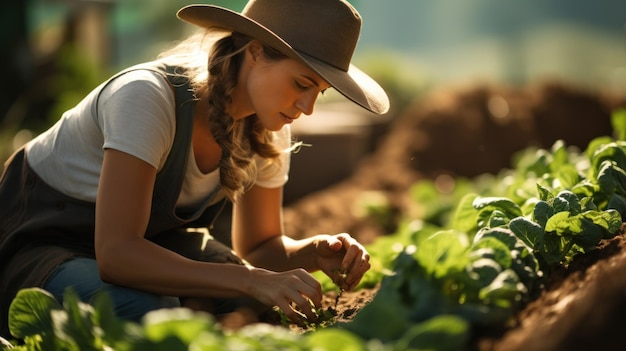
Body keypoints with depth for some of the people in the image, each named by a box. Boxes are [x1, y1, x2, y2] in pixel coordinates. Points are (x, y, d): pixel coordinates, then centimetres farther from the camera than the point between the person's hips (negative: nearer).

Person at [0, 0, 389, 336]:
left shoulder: (269, 130, -11)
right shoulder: (148, 97, -32)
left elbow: (260, 246, 2)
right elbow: (115, 253, -38)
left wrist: (315, 253, -21)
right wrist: (252, 281, -44)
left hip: (150, 238, 6)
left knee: (256, 308, -18)